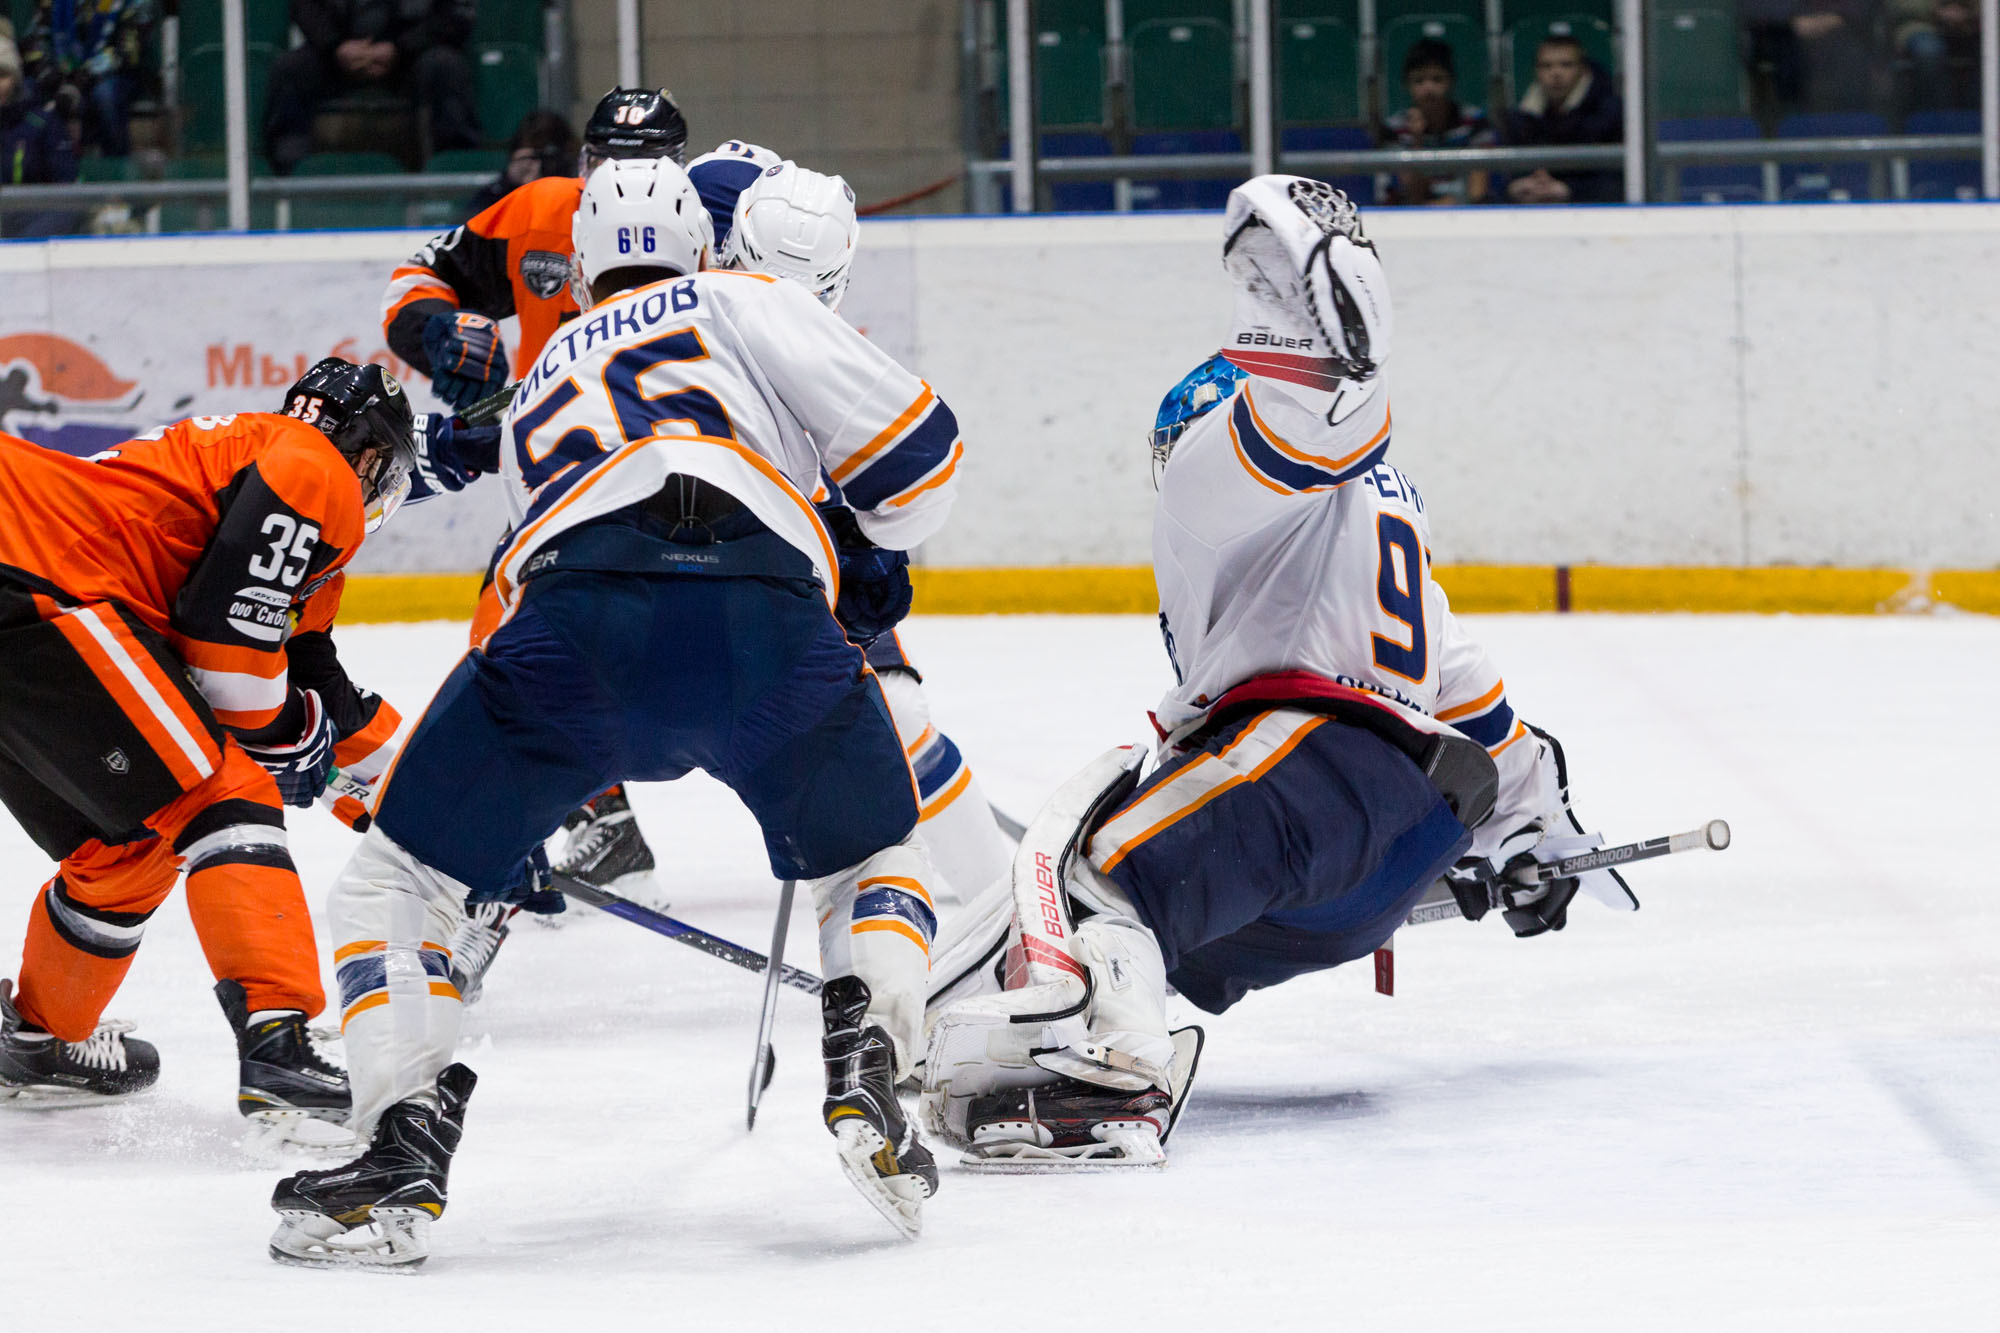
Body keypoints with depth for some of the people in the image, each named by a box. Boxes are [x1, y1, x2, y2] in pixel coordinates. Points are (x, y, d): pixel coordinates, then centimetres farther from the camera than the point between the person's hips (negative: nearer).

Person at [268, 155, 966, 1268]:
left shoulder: (547, 374, 41)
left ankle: (404, 1157, -2)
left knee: (401, 883, 17)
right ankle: (866, 1081, 1)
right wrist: (884, 550, 37)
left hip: (571, 609, 1)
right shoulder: (740, 302, 28)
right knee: (875, 862, 26)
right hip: (770, 616, -1)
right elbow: (912, 441, 15)